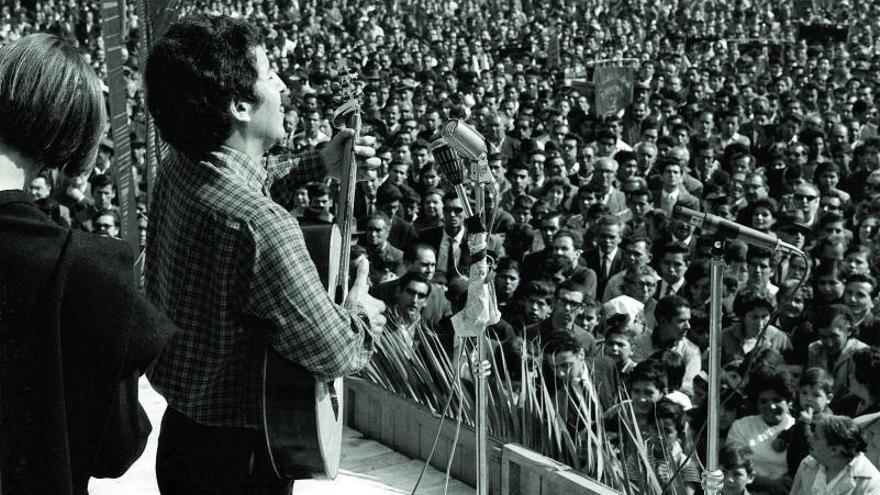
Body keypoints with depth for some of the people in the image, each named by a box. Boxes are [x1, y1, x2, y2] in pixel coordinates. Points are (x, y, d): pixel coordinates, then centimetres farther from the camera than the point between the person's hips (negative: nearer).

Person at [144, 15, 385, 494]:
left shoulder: (177, 169, -5)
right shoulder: (261, 226, -33)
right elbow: (333, 354, -27)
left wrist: (317, 165, 13)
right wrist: (362, 319, -6)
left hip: (179, 421, 8)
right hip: (239, 451, -8)